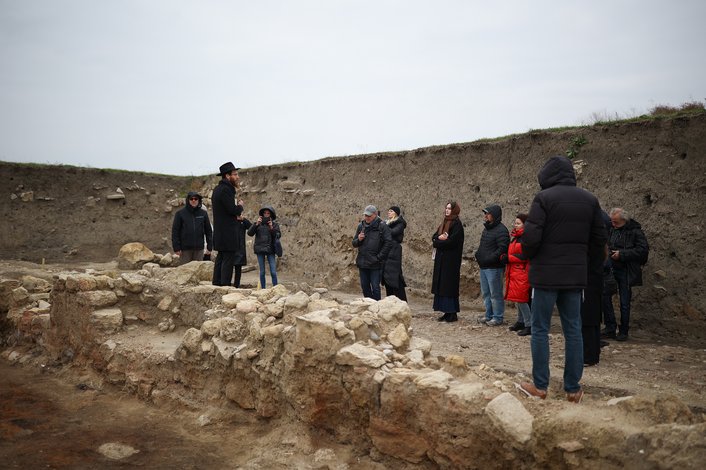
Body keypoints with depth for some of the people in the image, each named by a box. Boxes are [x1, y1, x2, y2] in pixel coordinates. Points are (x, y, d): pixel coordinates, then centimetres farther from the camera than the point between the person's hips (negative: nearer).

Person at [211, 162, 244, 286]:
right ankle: (225, 285, -8)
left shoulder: (218, 189, 16)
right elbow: (232, 210, -21)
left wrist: (236, 208, 7)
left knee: (220, 259, 14)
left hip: (220, 232, 10)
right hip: (227, 233, -10)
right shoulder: (225, 189, -16)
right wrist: (240, 206, -2)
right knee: (228, 260, -8)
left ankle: (217, 283, 18)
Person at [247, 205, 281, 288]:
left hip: (270, 250, -1)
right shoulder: (258, 224, 6)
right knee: (262, 272, 4)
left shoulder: (275, 225, 5)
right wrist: (256, 224, -16)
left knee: (273, 272, -7)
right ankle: (263, 289, 11)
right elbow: (250, 233, -4)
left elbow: (278, 236, -4)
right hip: (260, 250, 1)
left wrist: (272, 228, -19)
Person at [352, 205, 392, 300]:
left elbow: (388, 243, -11)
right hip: (362, 263, 6)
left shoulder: (382, 226, -6)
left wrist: (379, 257, -12)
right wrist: (358, 240, -8)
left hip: (375, 264, -6)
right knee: (364, 286, 12)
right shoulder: (361, 226, 10)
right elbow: (354, 243, 16)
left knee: (375, 287, -4)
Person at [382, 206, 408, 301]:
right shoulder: (386, 223, 20)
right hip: (385, 254, 7)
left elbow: (393, 232, -18)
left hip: (394, 254, -7)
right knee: (387, 279, 8)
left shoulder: (400, 224, -1)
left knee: (395, 278, -9)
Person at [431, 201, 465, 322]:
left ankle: (453, 313, 0)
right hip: (441, 259, 8)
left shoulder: (457, 224, -9)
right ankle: (447, 312, 12)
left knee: (449, 286, -6)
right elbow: (434, 237, 11)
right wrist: (440, 238, -11)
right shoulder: (444, 223, 17)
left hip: (451, 260, -8)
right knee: (441, 286, 7)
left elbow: (452, 241, -18)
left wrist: (437, 243, -7)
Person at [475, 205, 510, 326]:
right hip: (483, 267, 10)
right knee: (486, 293, 15)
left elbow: (502, 249, -21)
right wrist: (478, 254, 9)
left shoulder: (501, 230, -13)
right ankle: (489, 315, 26)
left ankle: (498, 317, 7)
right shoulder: (486, 229, 17)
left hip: (494, 268, -9)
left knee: (495, 293, -2)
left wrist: (489, 259, -22)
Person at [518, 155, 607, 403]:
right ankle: (573, 388, 15)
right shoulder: (589, 199, 8)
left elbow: (531, 236, -17)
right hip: (576, 275, 5)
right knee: (573, 330, 10)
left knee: (540, 329, 5)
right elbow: (599, 239, 9)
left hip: (546, 274, -5)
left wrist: (528, 256, 2)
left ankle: (540, 386, 10)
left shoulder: (544, 198, -10)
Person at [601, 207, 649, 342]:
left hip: (626, 272, -4)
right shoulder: (611, 230, 7)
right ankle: (610, 328, 9)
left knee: (624, 302, 2)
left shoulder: (636, 232, -7)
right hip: (610, 269, 4)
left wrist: (622, 254, -19)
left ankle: (623, 332, 15)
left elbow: (643, 250, -14)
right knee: (605, 297, -2)